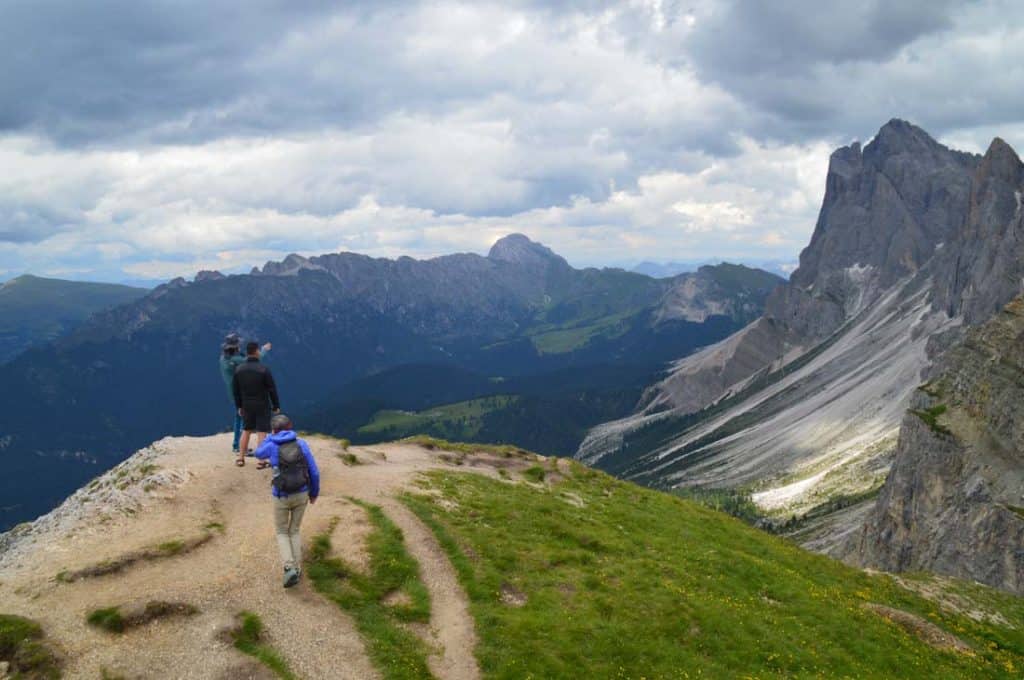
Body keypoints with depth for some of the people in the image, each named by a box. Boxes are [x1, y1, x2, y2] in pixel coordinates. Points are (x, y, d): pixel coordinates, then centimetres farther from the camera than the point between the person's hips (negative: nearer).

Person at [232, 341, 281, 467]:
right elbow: (272, 389, -12)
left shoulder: (238, 370, -1)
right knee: (262, 432, -1)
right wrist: (276, 406, -1)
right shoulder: (264, 370, -16)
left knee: (246, 430, 18)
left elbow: (235, 390, 6)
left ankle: (240, 458, 21)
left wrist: (239, 406, 17)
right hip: (262, 406, -5)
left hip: (247, 406, 5)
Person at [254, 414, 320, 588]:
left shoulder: (272, 446, -10)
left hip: (282, 498, -2)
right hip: (301, 495, 2)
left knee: (281, 533, 18)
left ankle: (290, 569, -1)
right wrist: (314, 492, 14)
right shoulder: (302, 444, -6)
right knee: (294, 531, 23)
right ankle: (296, 569, 21)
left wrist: (272, 437, 12)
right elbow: (314, 472, -3)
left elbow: (259, 454, 16)